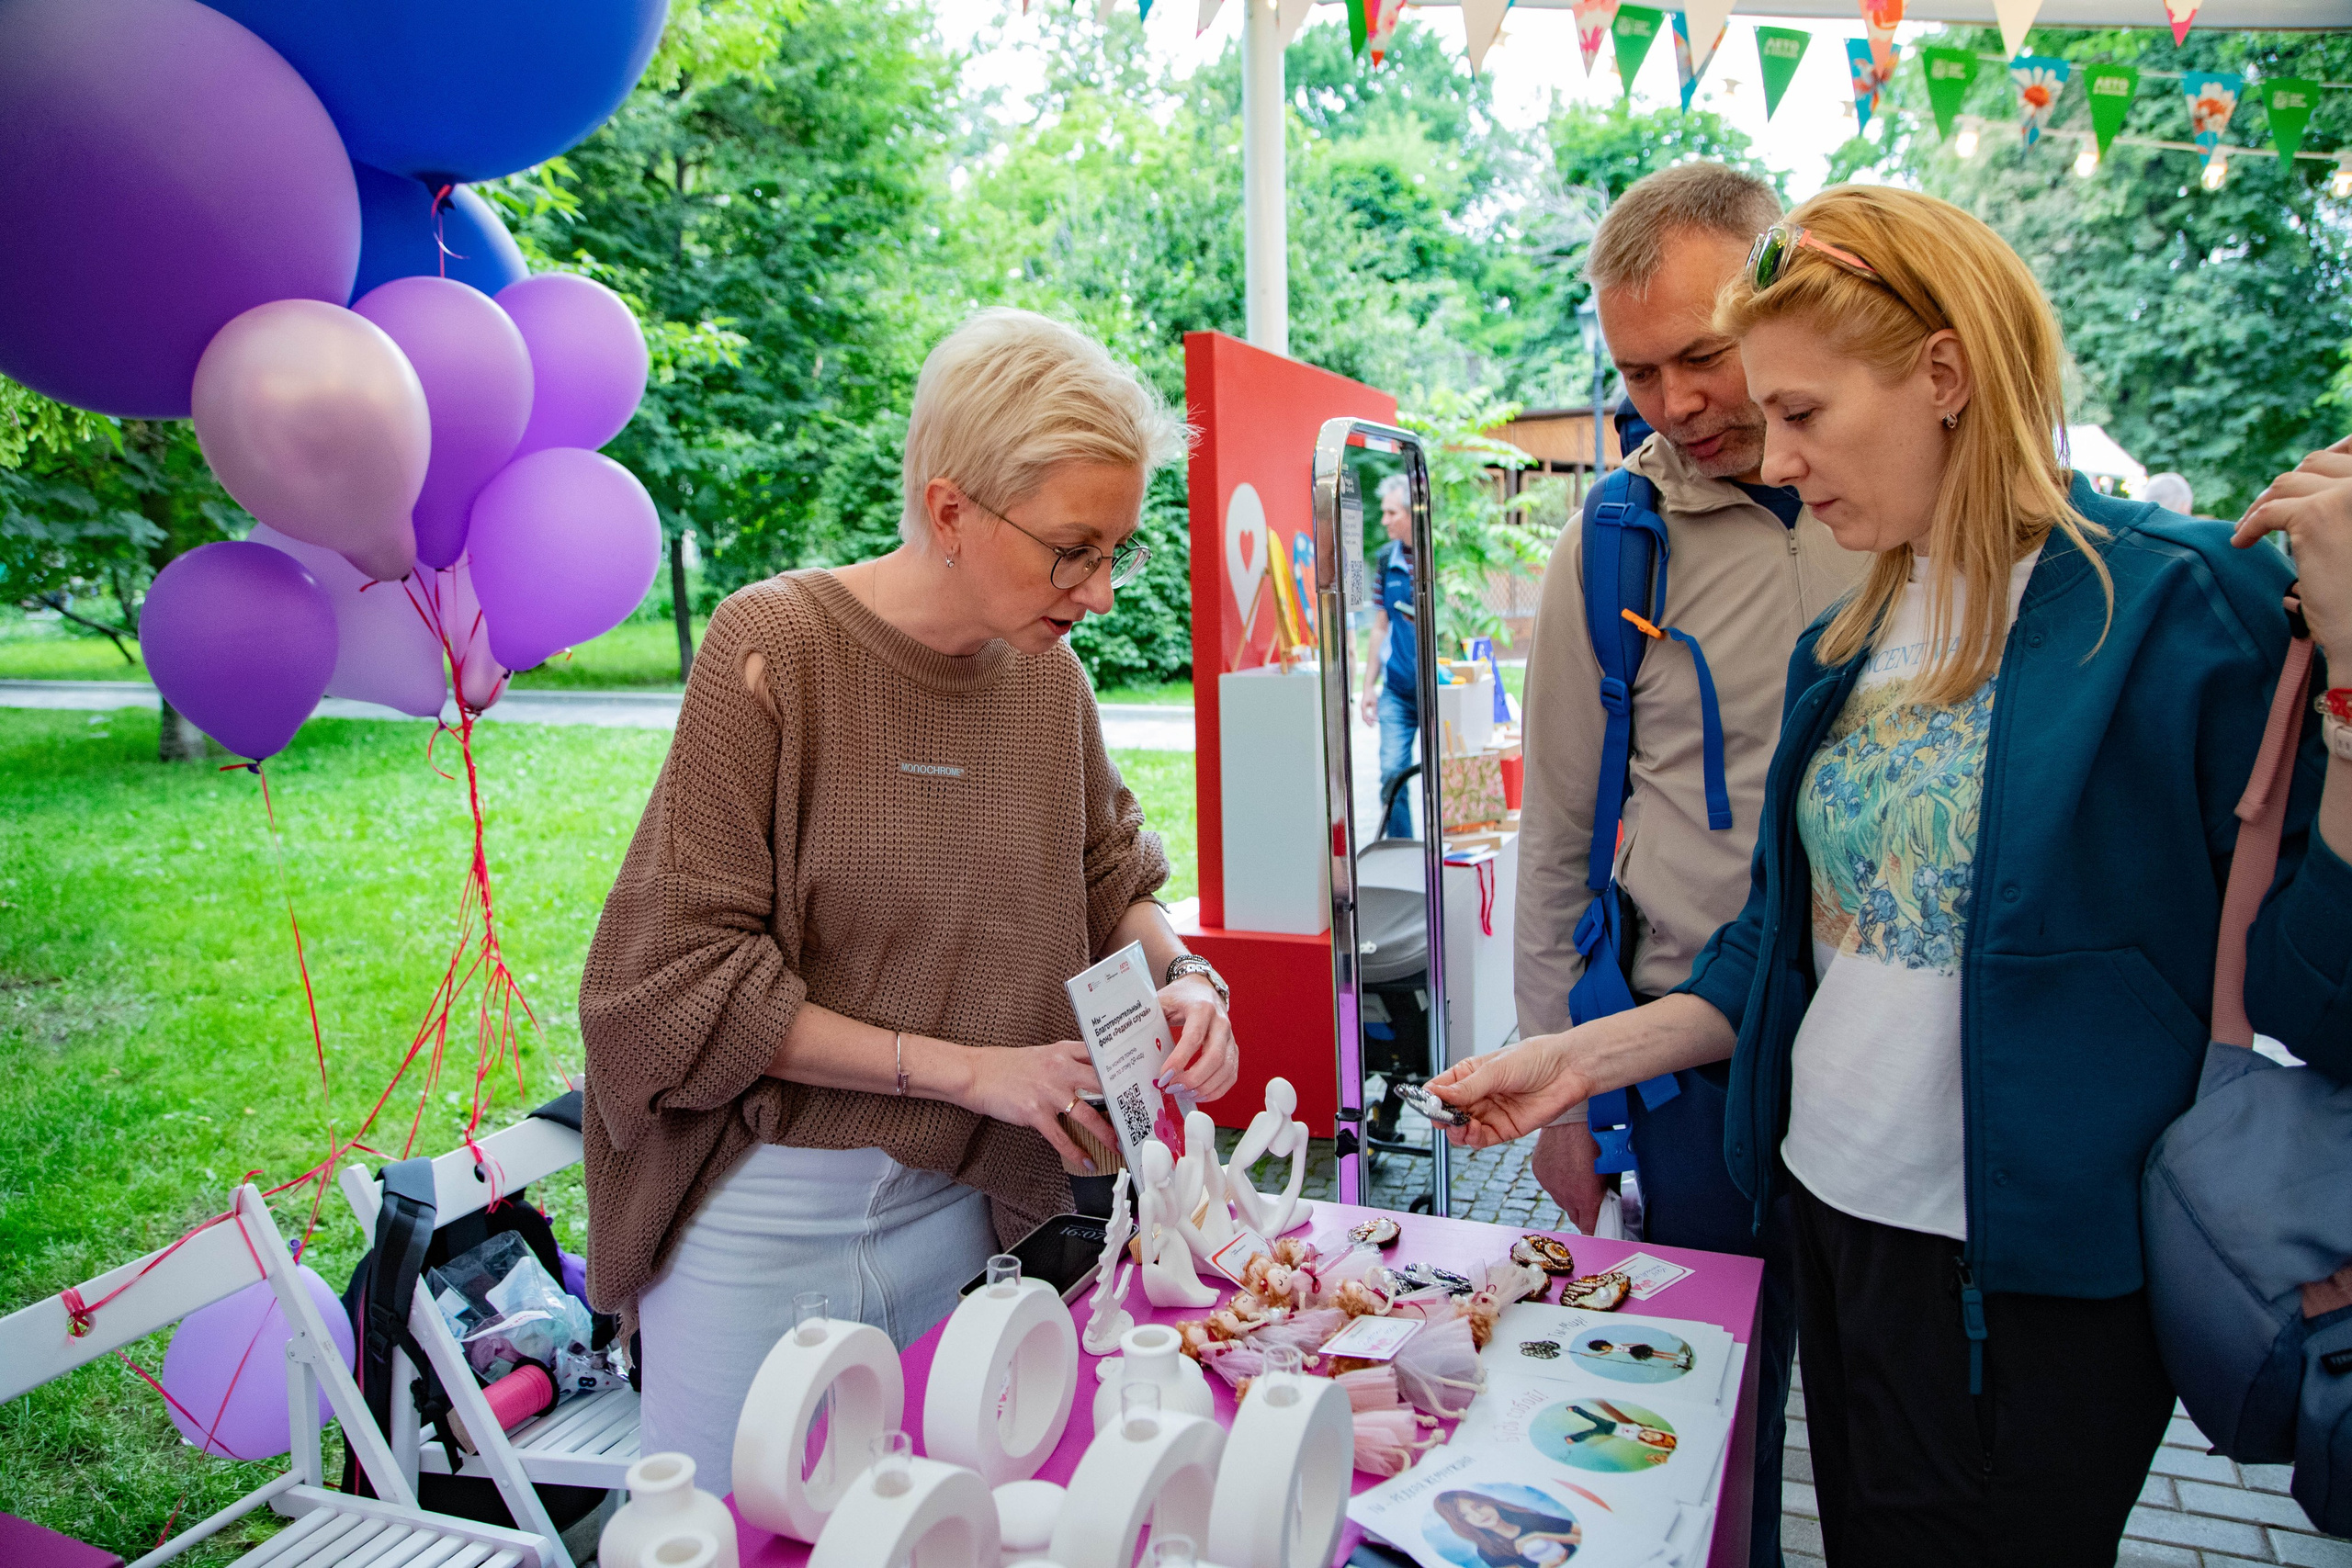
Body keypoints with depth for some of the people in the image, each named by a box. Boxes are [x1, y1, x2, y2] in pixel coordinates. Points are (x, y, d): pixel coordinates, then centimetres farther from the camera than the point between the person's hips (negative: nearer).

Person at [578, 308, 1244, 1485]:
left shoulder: (1047, 676, -1)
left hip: (950, 1206, 4)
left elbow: (1110, 878, 14)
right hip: (762, 1217, -4)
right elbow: (678, 980, -16)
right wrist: (968, 1069, -17)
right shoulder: (775, 650, -16)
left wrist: (1181, 977, -8)